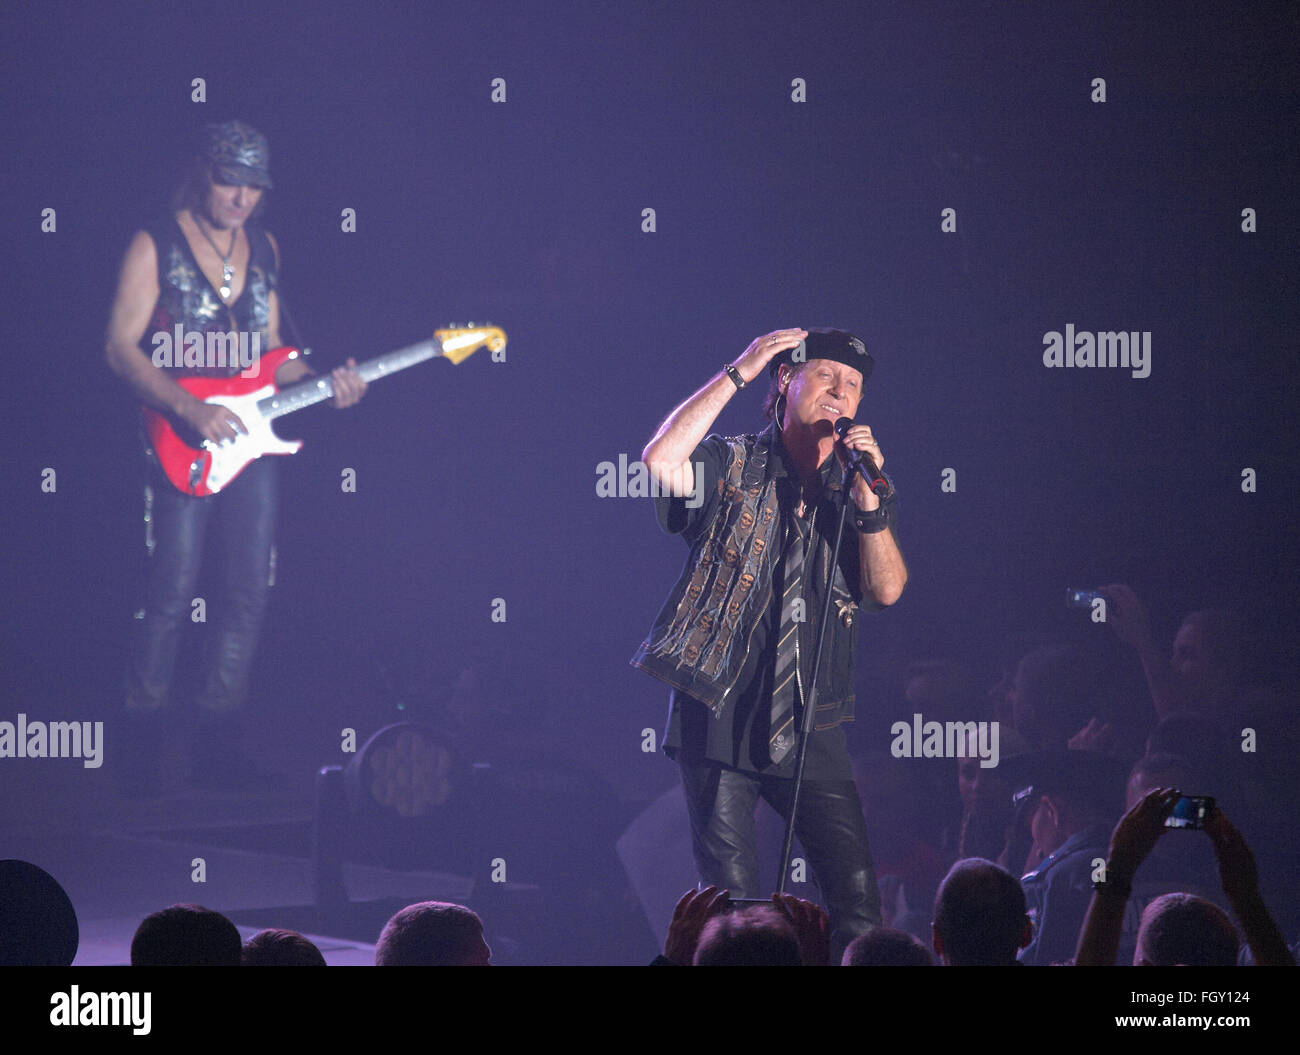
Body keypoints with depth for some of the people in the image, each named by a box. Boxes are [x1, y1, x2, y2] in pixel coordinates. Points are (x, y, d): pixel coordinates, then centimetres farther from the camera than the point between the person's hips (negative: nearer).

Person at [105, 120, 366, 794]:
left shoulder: (263, 250, 14)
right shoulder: (156, 246, -4)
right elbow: (121, 348, -10)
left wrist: (320, 382, 1)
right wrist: (190, 410, -21)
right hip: (181, 447, -6)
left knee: (250, 591, 4)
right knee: (173, 592, -9)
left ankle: (217, 748, 11)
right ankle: (141, 748, -2)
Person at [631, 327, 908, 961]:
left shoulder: (864, 490, 14)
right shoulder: (731, 468, 4)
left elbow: (887, 590, 1)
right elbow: (660, 461, -18)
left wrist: (867, 498, -12)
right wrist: (738, 374, -13)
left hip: (808, 724, 3)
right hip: (718, 712, -3)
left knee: (856, 892, -7)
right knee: (730, 898, -3)